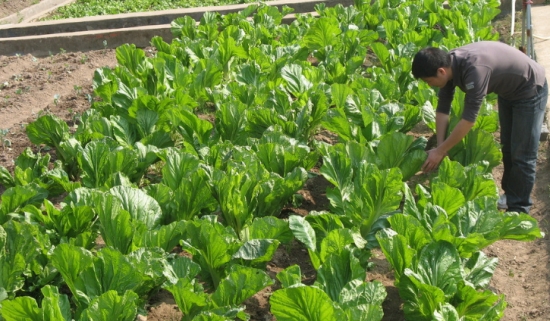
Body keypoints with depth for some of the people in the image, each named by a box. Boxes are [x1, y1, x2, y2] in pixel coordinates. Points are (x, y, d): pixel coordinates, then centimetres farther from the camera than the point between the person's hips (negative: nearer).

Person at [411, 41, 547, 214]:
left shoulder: (475, 69, -41)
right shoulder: (448, 63, -16)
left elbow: (468, 119, -37)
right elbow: (442, 109, -8)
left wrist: (440, 151, -29)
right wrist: (439, 147, -12)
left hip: (530, 90, -8)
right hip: (508, 89, 8)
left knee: (522, 154, -5)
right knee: (507, 147, 18)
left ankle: (518, 210, 4)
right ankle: (509, 195, 32)